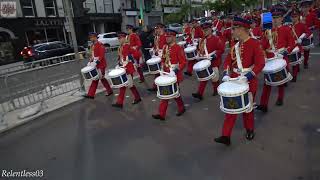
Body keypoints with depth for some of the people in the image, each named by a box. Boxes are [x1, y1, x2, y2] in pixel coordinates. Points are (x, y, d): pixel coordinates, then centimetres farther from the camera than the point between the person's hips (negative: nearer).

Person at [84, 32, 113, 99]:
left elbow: (102, 55, -20)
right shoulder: (92, 46, 15)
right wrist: (90, 62, 8)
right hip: (95, 66, 9)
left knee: (101, 78, -4)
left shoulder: (100, 45, -13)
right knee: (95, 79, 10)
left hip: (101, 65, -9)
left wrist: (97, 62, -27)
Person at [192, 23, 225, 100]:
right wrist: (199, 54, 1)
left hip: (214, 62, -5)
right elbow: (200, 49, 20)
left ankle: (216, 91, 32)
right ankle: (200, 93, 0)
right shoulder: (202, 40, 9)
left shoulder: (216, 39, -10)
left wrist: (214, 55, -23)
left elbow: (221, 49, -13)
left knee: (214, 78, 9)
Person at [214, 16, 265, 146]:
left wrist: (248, 76, -27)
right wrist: (226, 74, -5)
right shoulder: (235, 44, 6)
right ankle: (226, 136, 9)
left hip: (249, 81, -5)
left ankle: (250, 131, 38)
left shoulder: (254, 43, -11)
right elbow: (228, 60, 10)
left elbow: (260, 63, -17)